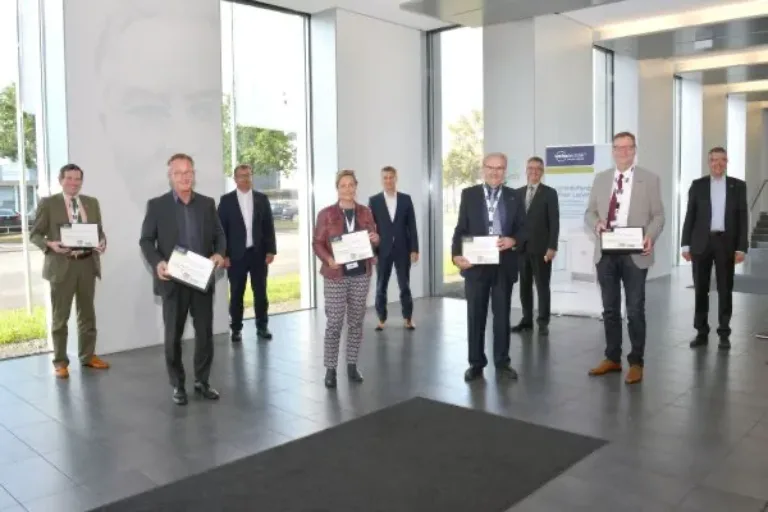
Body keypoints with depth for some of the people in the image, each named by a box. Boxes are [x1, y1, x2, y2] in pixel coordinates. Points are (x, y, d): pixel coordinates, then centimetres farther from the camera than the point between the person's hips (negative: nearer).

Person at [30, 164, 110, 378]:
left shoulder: (92, 203, 10)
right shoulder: (48, 203, -2)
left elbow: (99, 230, 13)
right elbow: (34, 234, -2)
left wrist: (102, 242, -9)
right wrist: (50, 244, -21)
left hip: (87, 264, 4)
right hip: (61, 265, -4)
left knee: (87, 314, 13)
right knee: (60, 317, 5)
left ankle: (88, 356, 26)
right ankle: (60, 361, 15)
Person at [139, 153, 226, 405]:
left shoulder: (207, 203, 8)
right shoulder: (156, 205, 0)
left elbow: (219, 234, 10)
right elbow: (146, 240, -1)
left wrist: (219, 253, -12)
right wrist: (157, 262, -20)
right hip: (173, 280, -2)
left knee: (205, 332, 7)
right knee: (173, 335, 6)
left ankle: (202, 381, 22)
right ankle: (177, 385, 20)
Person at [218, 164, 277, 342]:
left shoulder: (262, 199, 7)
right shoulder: (226, 200, 1)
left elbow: (269, 226, 6)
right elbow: (221, 228, -1)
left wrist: (271, 250, -2)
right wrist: (223, 254, -8)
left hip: (259, 253, 2)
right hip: (236, 254, -2)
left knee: (261, 292, 7)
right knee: (236, 294, 5)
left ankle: (262, 326, 18)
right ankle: (236, 329, 14)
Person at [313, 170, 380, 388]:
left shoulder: (365, 212, 7)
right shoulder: (326, 214, -3)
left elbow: (374, 239, 13)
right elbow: (317, 243, -2)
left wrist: (375, 239, -10)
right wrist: (328, 259, -20)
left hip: (361, 274, 4)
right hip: (336, 275, -3)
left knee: (356, 321, 10)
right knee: (334, 323, -3)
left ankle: (352, 365, 21)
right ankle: (330, 368, 7)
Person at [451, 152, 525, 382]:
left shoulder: (514, 197, 7)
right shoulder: (469, 194, 5)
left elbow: (523, 228, 5)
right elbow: (460, 228, 1)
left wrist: (513, 240, -17)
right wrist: (457, 254, -14)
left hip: (504, 264, 1)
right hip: (476, 264, -1)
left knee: (502, 314, 9)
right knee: (475, 315, 5)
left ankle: (502, 362, 20)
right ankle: (476, 363, 16)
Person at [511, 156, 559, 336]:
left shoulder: (549, 193, -1)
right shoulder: (518, 193, 12)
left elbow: (554, 222, -6)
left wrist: (552, 247, -14)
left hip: (541, 248, -4)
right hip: (521, 247, 4)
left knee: (542, 286, 1)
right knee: (524, 286, 7)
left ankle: (543, 322, 8)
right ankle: (527, 320, 16)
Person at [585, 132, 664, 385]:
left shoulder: (649, 179, 2)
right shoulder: (601, 179, 11)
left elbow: (658, 215, 0)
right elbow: (589, 212, 11)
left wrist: (651, 236, -19)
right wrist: (596, 224, -12)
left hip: (635, 254, -3)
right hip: (606, 253, 3)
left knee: (635, 311, 3)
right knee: (610, 309, 12)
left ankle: (636, 363, 15)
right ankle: (612, 358, 25)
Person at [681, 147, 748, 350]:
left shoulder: (738, 186, 5)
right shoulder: (698, 185, 5)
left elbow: (743, 217, 2)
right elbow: (690, 216, 4)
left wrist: (741, 247, -6)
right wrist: (686, 244, -2)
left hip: (726, 243, 0)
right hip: (701, 242, 0)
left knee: (725, 290, 4)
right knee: (700, 289, 4)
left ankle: (724, 334, 13)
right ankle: (701, 332, 13)